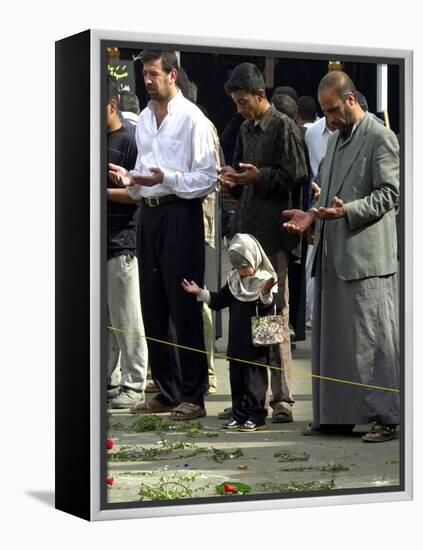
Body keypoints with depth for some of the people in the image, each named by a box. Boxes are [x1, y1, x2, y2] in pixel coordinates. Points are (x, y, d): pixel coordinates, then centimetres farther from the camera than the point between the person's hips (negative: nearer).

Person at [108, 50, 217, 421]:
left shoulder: (191, 119, -9)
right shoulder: (144, 118, 15)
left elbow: (208, 177, -12)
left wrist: (166, 178, -21)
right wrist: (129, 179, 1)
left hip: (180, 214, -8)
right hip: (149, 213, 8)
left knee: (184, 306, -4)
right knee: (154, 307, 10)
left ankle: (193, 396, 2)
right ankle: (167, 393, 18)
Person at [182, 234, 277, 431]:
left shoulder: (265, 281, -10)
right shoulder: (233, 281, 11)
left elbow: (268, 310, -19)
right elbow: (218, 300, 18)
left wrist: (266, 294, -38)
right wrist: (200, 293, 9)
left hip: (256, 344, -7)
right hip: (236, 343, 7)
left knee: (255, 381, -3)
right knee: (236, 380, 11)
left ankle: (256, 417, 3)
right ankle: (239, 415, 19)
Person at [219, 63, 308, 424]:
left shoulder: (283, 126, -6)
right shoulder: (246, 129, 18)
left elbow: (296, 176, -10)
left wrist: (259, 176, -18)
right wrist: (234, 179, 5)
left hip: (272, 233, -8)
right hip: (247, 230, 8)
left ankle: (282, 398, -5)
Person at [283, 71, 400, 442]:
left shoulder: (380, 138, -7)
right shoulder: (335, 140, 20)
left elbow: (389, 195, -13)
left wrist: (347, 210, -24)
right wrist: (313, 215, 7)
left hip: (366, 257, -9)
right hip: (332, 256, 9)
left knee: (372, 338, -7)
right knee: (332, 337, 10)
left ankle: (385, 418, -2)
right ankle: (336, 414, 18)